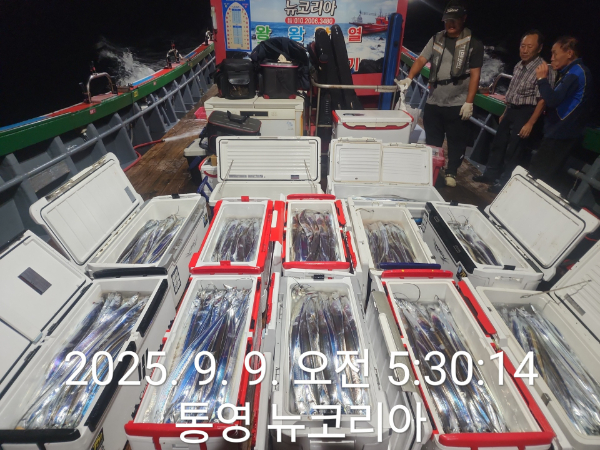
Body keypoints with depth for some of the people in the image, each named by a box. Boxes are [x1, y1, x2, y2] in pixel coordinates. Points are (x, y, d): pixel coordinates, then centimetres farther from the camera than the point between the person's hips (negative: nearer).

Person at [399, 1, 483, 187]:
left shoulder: (473, 44, -1)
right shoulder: (436, 39, 10)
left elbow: (475, 74, -4)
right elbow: (421, 60, 3)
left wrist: (469, 102, -12)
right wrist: (409, 78, -17)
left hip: (457, 104, -3)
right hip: (433, 101, 3)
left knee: (456, 141, 4)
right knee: (432, 141, 11)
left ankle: (451, 172, 20)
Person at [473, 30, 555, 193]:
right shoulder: (519, 66, 7)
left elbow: (542, 100, -20)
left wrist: (530, 123, -24)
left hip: (525, 113, -8)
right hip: (511, 110, 8)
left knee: (514, 150, -1)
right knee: (498, 143, 15)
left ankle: (504, 182, 11)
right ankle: (491, 174, 30)